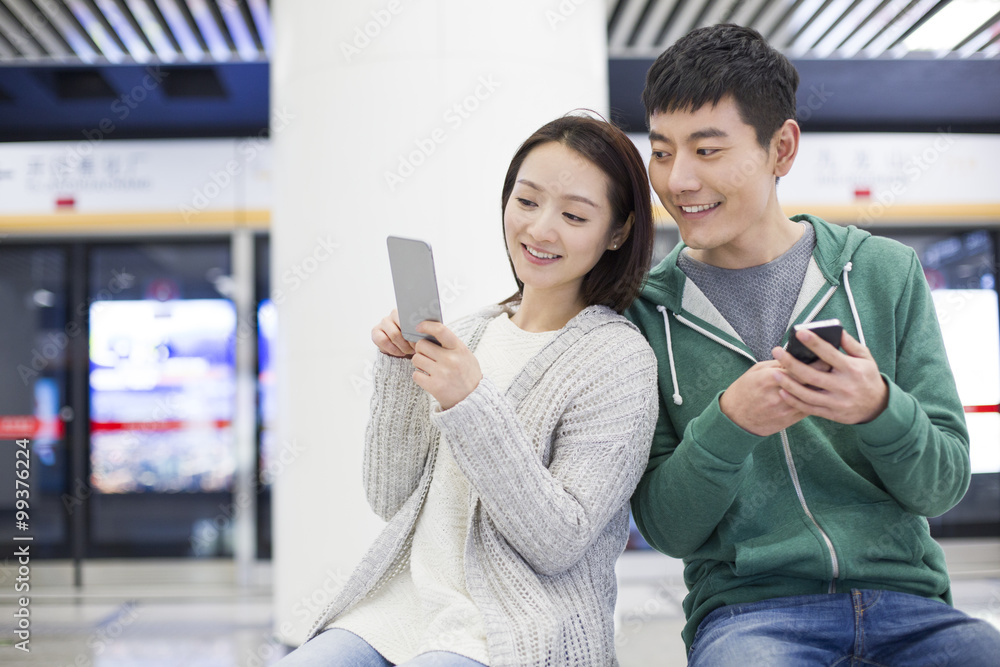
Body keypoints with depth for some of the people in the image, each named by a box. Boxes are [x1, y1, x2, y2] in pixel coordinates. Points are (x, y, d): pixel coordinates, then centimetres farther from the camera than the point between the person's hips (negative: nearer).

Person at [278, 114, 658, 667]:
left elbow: (558, 543, -13)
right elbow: (391, 500, 7)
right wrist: (400, 369, -5)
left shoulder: (620, 359, -8)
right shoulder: (464, 338, 8)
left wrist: (472, 405, -22)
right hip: (400, 606, 5)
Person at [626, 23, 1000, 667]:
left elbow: (943, 487, 3)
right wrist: (729, 423, -18)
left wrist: (878, 408, -18)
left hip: (905, 598, 3)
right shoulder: (646, 311, 1)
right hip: (748, 608, -2)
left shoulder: (886, 272, 4)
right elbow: (665, 528, 0)